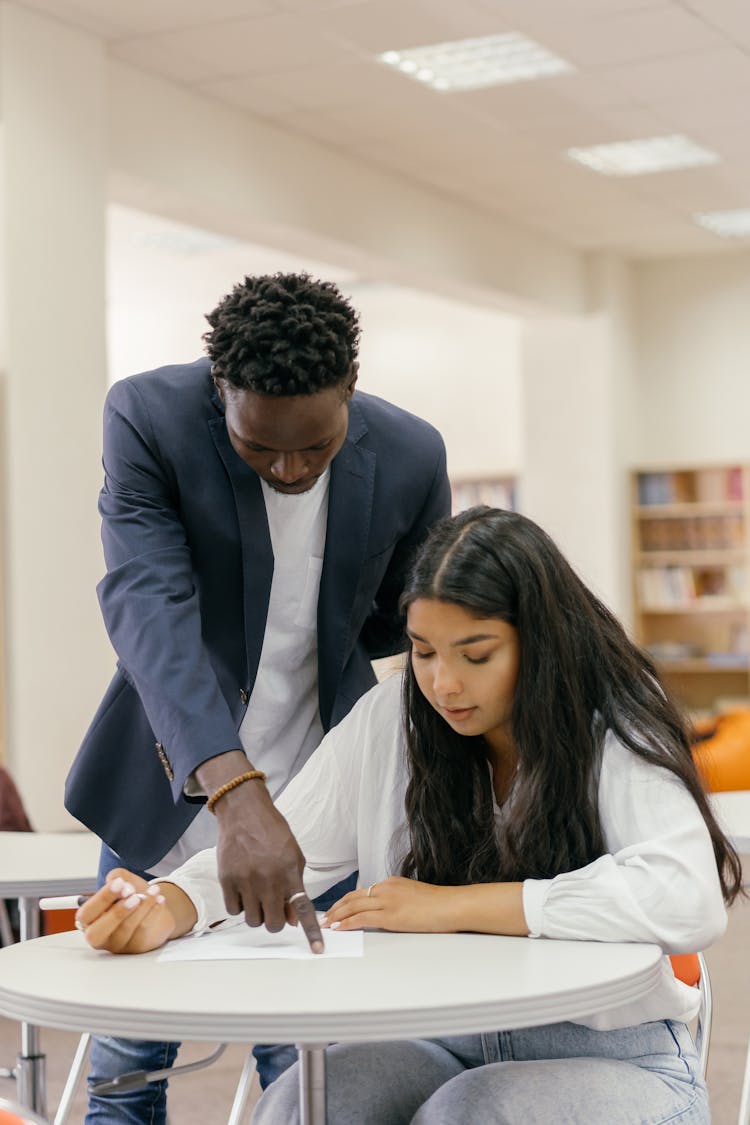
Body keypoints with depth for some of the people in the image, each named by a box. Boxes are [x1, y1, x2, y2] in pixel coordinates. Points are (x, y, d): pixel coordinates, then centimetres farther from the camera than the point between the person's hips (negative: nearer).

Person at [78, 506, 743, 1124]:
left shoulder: (617, 739, -12)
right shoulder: (389, 723, 1)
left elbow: (689, 900, -28)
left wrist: (454, 906, -26)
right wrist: (167, 909, -23)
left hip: (610, 1059, -3)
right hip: (439, 1048, 3)